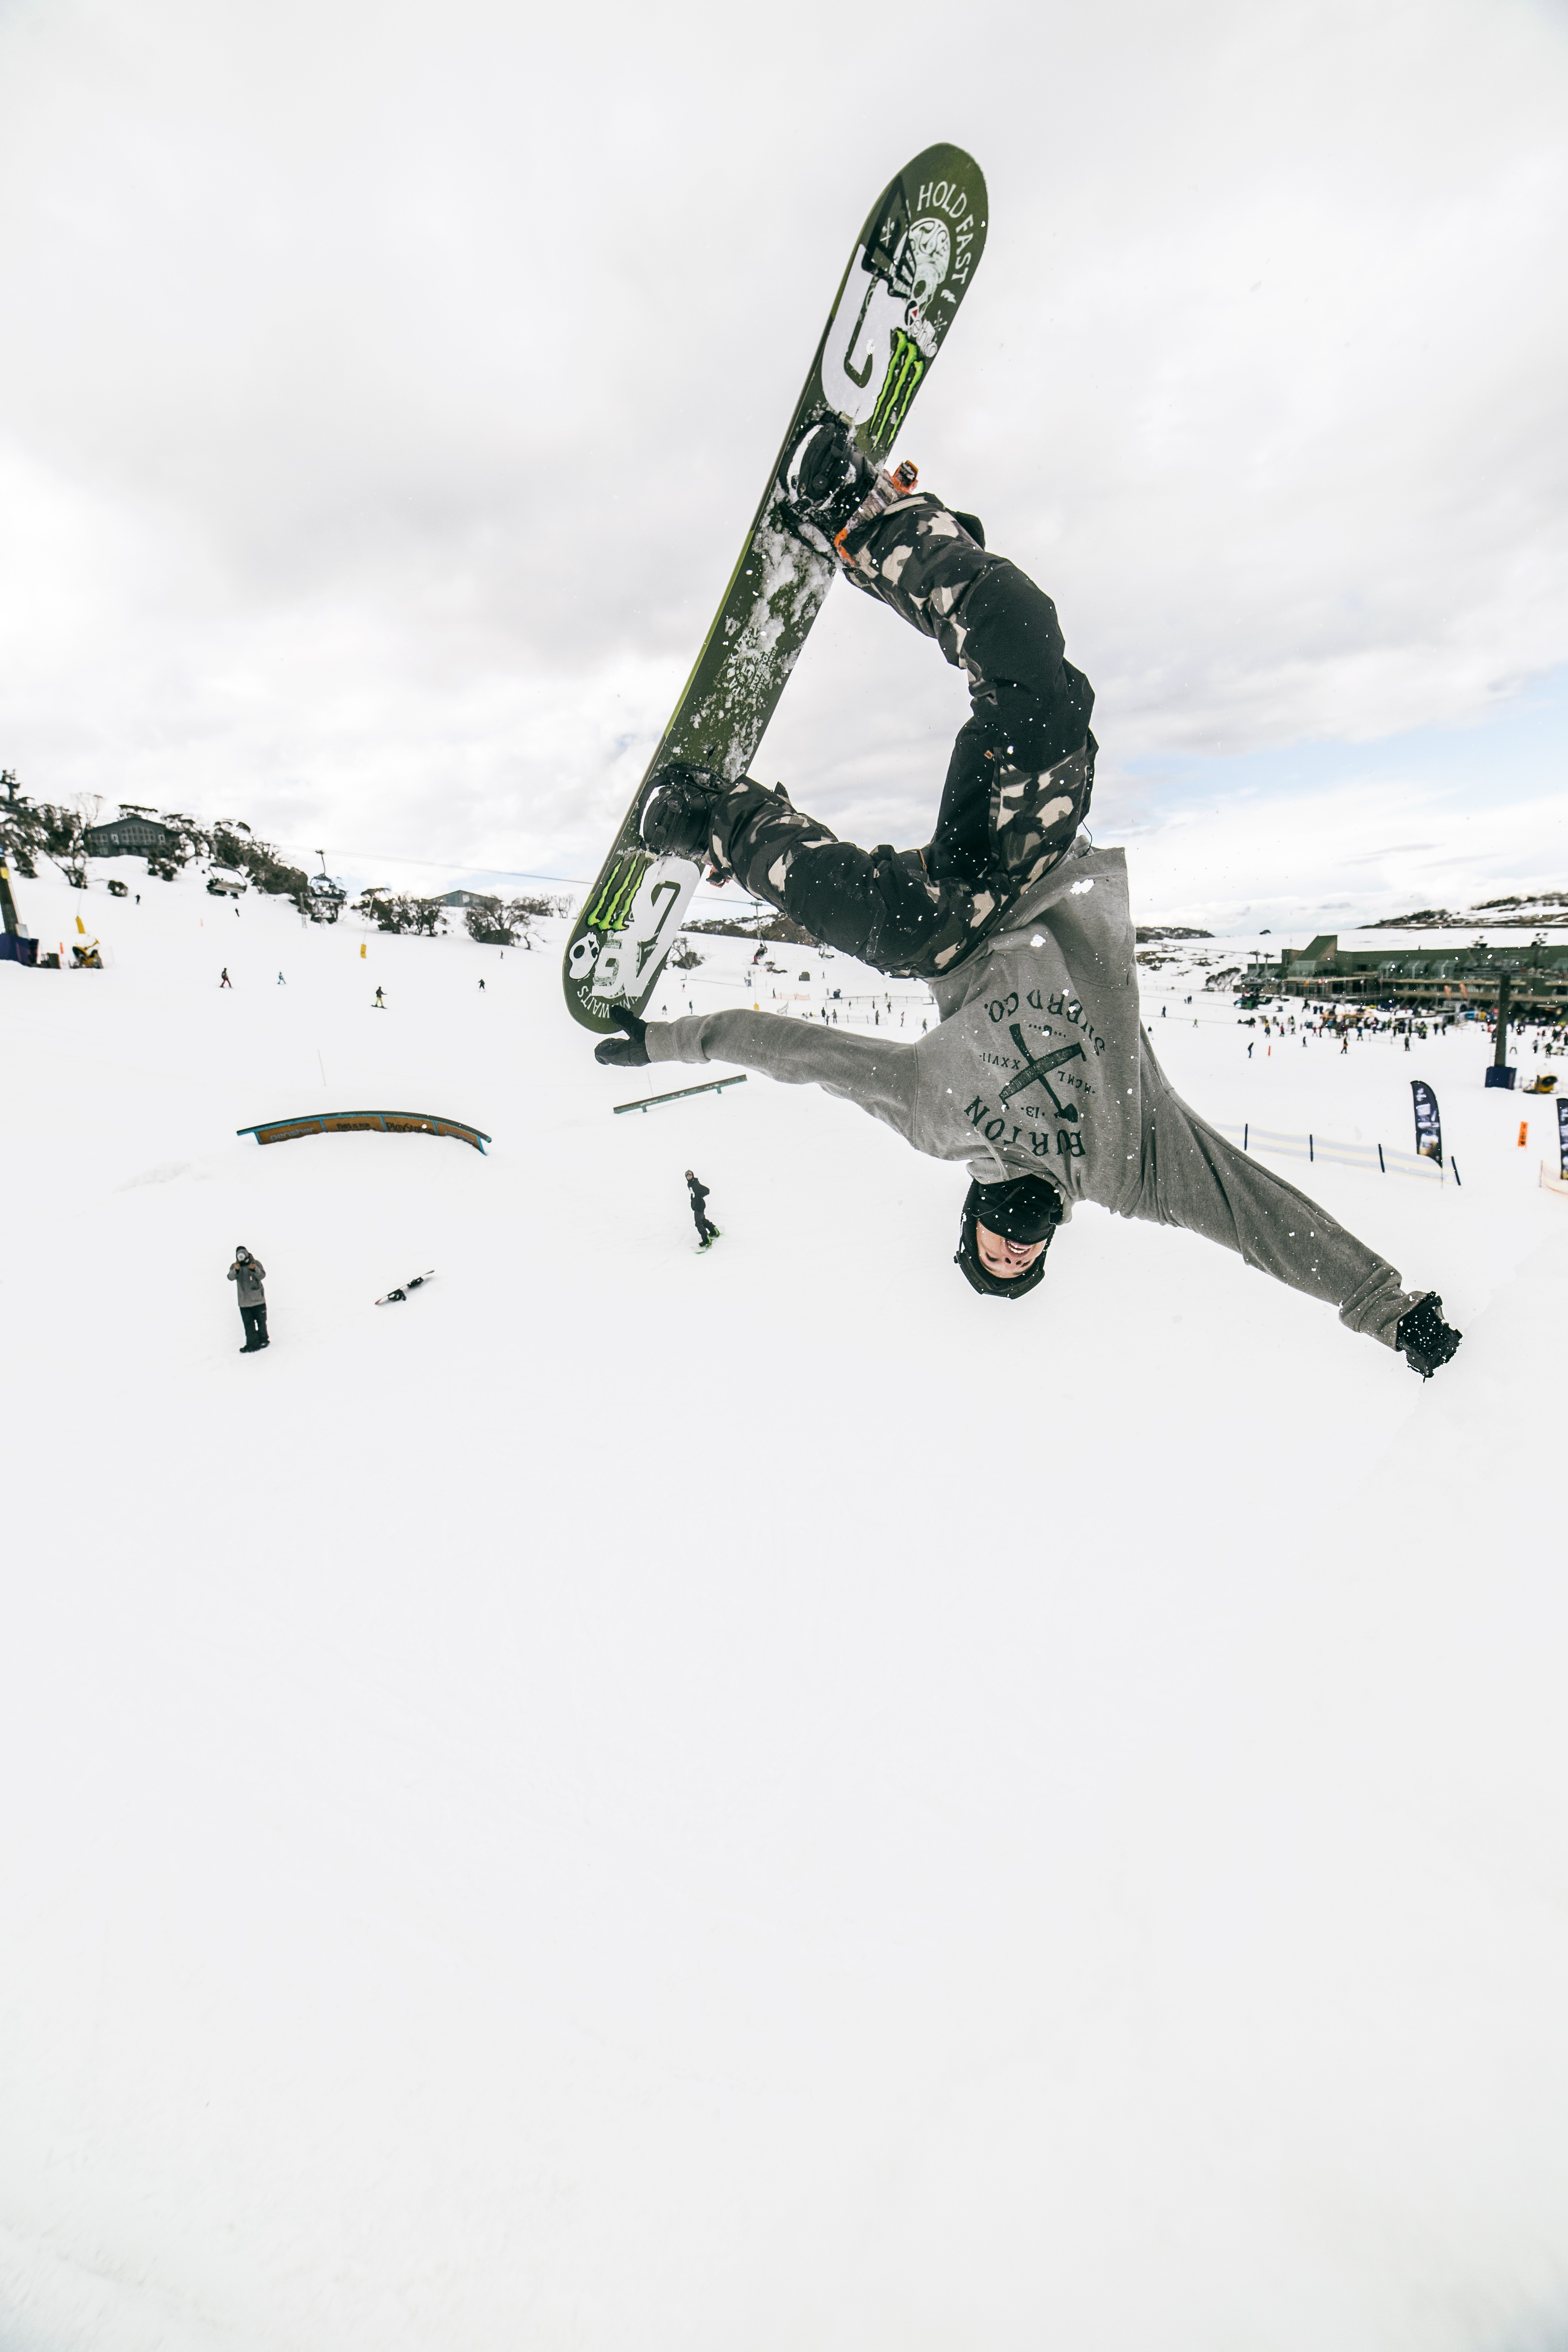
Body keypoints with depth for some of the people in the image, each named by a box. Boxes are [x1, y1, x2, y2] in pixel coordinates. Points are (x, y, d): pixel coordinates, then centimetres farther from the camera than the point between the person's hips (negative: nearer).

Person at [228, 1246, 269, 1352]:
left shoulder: (256, 1263, -1)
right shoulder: (234, 1266, 2)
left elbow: (263, 1276, -11)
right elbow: (231, 1277, -14)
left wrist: (255, 1269, -31)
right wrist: (236, 1270, -35)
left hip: (258, 1299, -1)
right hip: (244, 1302, 1)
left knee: (261, 1321, 8)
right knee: (249, 1324, 0)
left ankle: (263, 1340, 22)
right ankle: (252, 1344, 3)